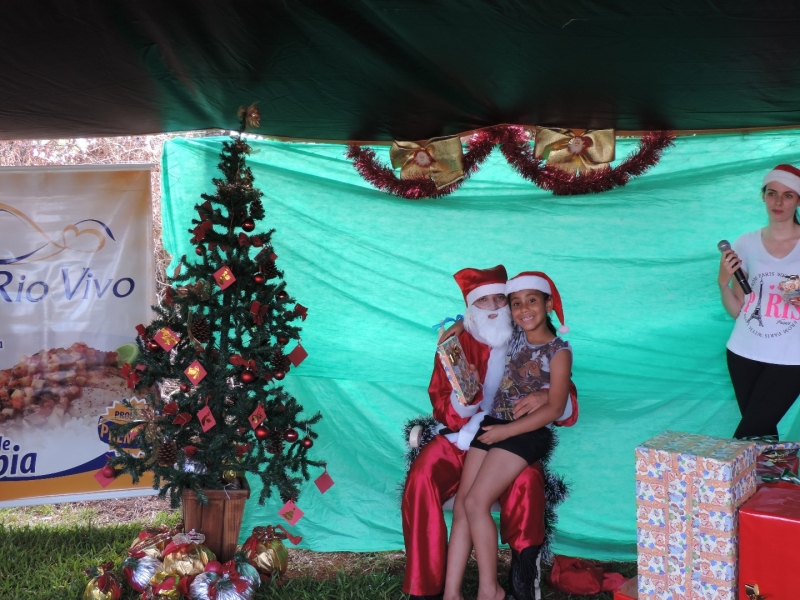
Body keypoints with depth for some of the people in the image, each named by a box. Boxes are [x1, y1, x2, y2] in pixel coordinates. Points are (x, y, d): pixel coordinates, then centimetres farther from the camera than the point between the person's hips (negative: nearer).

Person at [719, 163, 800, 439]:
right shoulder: (747, 243, 4)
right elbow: (736, 310, 6)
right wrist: (723, 283, -11)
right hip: (744, 354, 3)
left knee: (746, 437, -6)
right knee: (761, 436, 9)